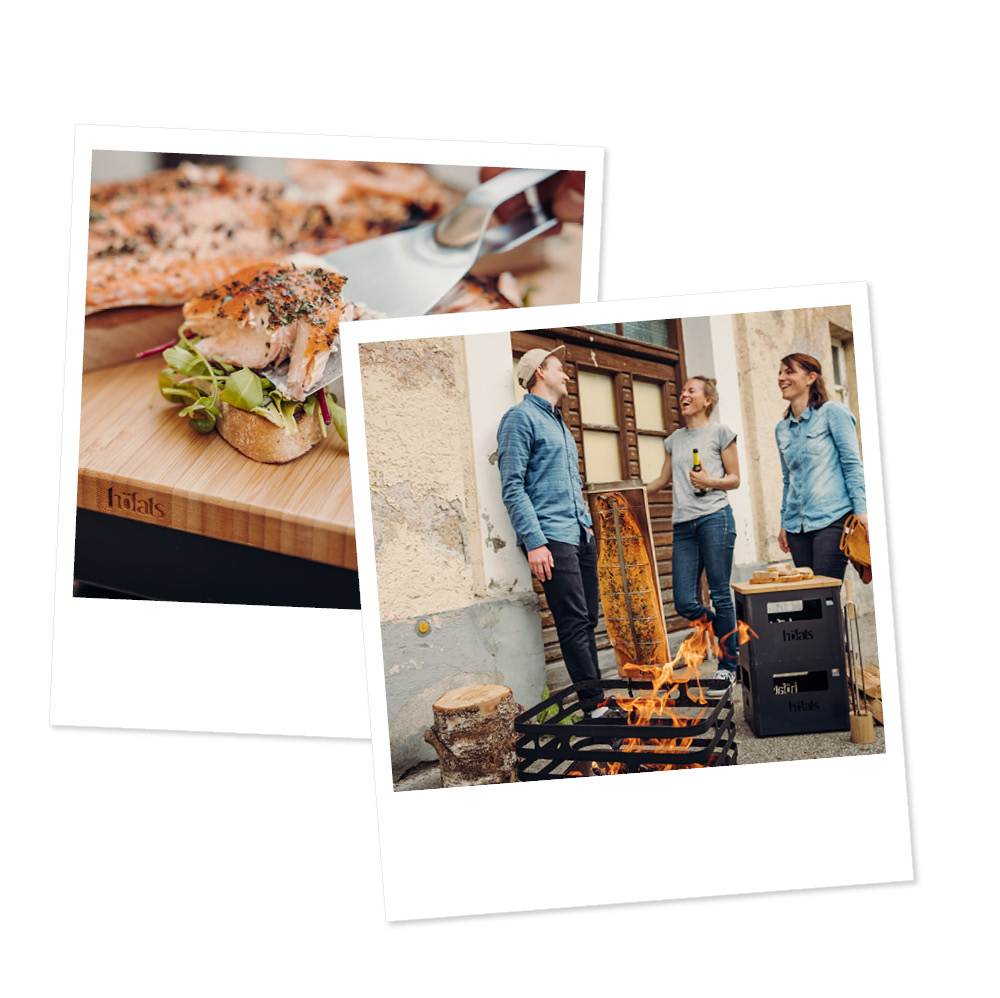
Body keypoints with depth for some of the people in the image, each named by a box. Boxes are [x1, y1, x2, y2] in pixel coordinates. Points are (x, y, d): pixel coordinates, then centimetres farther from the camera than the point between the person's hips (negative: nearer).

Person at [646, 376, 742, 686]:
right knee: (685, 603, -2)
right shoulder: (674, 439, 21)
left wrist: (710, 481, -12)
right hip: (683, 525, 5)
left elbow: (734, 479, 6)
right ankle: (734, 639, 21)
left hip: (714, 518, -5)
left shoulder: (719, 432, 7)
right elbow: (662, 481, 28)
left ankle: (728, 665, 9)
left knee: (720, 596, -4)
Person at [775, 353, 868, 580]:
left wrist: (861, 509, -12)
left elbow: (852, 465, -4)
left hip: (832, 519, -6)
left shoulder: (832, 413, 0)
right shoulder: (782, 429, 16)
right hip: (797, 525, 6)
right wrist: (784, 523, 18)